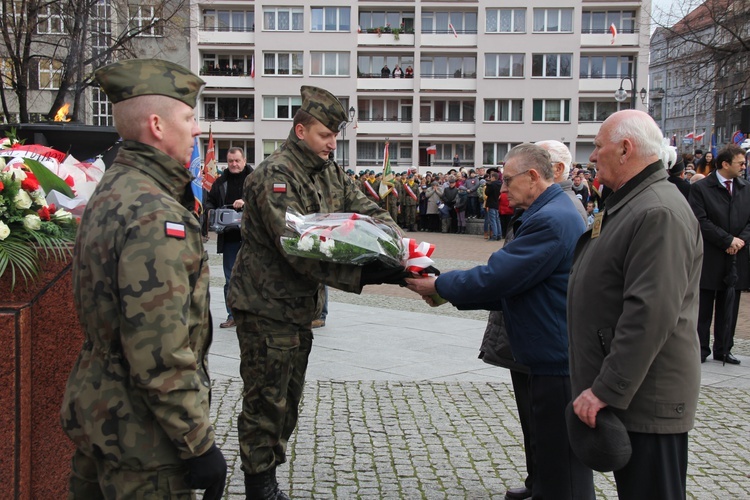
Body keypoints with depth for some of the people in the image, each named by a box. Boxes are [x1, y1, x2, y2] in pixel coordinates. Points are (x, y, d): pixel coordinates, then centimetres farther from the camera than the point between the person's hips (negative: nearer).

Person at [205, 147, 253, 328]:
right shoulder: (220, 182, 13)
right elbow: (210, 201, 20)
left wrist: (247, 203, -24)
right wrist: (211, 212, -1)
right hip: (229, 238, 4)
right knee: (230, 279, 8)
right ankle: (233, 315, 16)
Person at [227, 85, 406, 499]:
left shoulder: (330, 174, 9)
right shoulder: (275, 175, -19)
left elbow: (368, 213, 3)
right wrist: (365, 275, -35)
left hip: (300, 304, 9)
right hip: (266, 305, -9)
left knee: (288, 399, 17)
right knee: (266, 399, 1)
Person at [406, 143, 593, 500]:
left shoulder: (549, 220, -21)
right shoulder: (553, 213, 14)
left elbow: (494, 278, -23)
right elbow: (510, 284, 15)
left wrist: (439, 286, -7)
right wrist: (451, 294, 7)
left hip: (559, 364, -11)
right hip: (552, 359, 11)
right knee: (548, 461, 21)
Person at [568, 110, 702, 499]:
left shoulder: (659, 213, -20)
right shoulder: (627, 204, 15)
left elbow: (650, 314, -27)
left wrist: (607, 389, -24)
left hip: (646, 401, -10)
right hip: (623, 391, 10)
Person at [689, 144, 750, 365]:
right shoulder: (700, 188, -6)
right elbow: (701, 222, -13)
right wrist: (728, 240, -16)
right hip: (710, 258, -5)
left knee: (729, 308, 10)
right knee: (704, 307, 4)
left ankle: (723, 349, 20)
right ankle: (701, 349, 13)